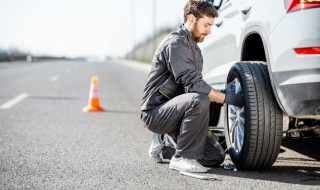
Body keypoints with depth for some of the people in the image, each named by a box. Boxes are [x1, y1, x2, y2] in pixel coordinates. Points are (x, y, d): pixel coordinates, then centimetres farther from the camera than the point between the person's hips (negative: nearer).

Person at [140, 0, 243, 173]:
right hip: (155, 112, -9)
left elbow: (194, 85, 18)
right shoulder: (175, 43, -16)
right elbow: (193, 85, -24)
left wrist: (222, 95, 2)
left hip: (173, 110, 9)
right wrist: (228, 98, -20)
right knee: (198, 100, -37)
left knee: (216, 157, 0)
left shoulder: (193, 47, 16)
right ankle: (182, 158, -22)